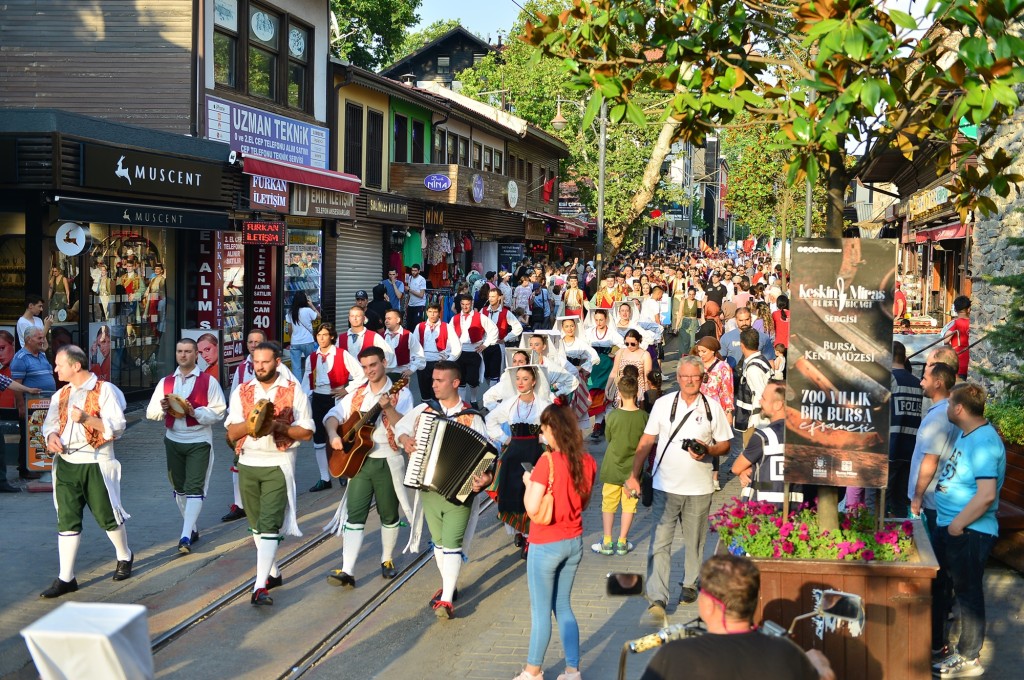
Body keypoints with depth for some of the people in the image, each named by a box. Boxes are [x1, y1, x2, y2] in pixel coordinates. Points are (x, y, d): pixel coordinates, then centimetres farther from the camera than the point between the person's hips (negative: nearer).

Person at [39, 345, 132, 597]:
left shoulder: (104, 390, -7)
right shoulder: (61, 394, 11)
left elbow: (117, 426, -13)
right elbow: (50, 422, 17)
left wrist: (86, 418, -25)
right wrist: (51, 435, -6)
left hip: (95, 465, -5)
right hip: (66, 463, 5)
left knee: (107, 515, 7)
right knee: (67, 520, 2)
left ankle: (124, 558, 32)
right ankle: (66, 578, 5)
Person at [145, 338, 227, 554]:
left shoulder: (208, 381, -4)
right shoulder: (166, 382, 8)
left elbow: (218, 413, -8)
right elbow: (151, 413, 7)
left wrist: (195, 412, -22)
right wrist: (163, 408, -14)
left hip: (199, 441, -5)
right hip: (173, 441, 5)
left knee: (194, 488, -11)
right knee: (179, 488, 13)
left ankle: (185, 538, -15)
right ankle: (192, 529, 29)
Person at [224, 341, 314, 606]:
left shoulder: (293, 390, -3)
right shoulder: (241, 391, 6)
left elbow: (306, 432, -5)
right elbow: (232, 432, -1)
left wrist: (278, 426, -20)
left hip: (278, 464, -4)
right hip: (248, 464, 4)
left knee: (269, 524, -13)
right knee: (257, 524, 13)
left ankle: (260, 586, -18)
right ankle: (273, 573, 30)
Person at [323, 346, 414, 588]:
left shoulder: (401, 393, -4)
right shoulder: (357, 394, 9)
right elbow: (334, 414, 5)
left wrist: (388, 408, -32)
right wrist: (334, 434, -15)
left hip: (387, 463, -3)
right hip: (359, 460, 3)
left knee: (389, 516, 10)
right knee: (354, 516, -6)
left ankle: (387, 560, 30)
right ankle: (346, 571, -11)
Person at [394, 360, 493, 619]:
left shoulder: (472, 418, -6)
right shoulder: (423, 410, 4)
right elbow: (400, 426, 17)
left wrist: (486, 476, -27)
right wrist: (405, 439, -5)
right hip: (428, 487, 4)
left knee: (451, 543, -9)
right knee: (438, 540, 14)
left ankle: (446, 599, -7)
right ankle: (450, 585, 31)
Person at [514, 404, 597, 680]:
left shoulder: (547, 462, -21)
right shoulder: (587, 461, -2)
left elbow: (532, 507, -22)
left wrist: (528, 483, -5)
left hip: (546, 546, -6)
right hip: (574, 542, 6)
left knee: (541, 610, 8)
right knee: (563, 606, 18)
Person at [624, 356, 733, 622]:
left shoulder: (712, 407, 2)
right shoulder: (663, 403, 3)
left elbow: (725, 445, 7)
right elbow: (646, 441, 6)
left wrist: (708, 451, -15)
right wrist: (634, 475, 0)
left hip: (699, 489, 1)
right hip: (665, 487, 0)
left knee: (694, 542, 12)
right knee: (660, 543, -7)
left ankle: (690, 585, 34)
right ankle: (657, 600, -7)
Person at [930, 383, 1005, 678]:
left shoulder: (984, 442, -23)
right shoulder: (966, 434, 8)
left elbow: (987, 494, -30)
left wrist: (958, 524, -21)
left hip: (969, 532, -10)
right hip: (949, 526, 10)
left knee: (967, 592, 2)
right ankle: (933, 640, 37)